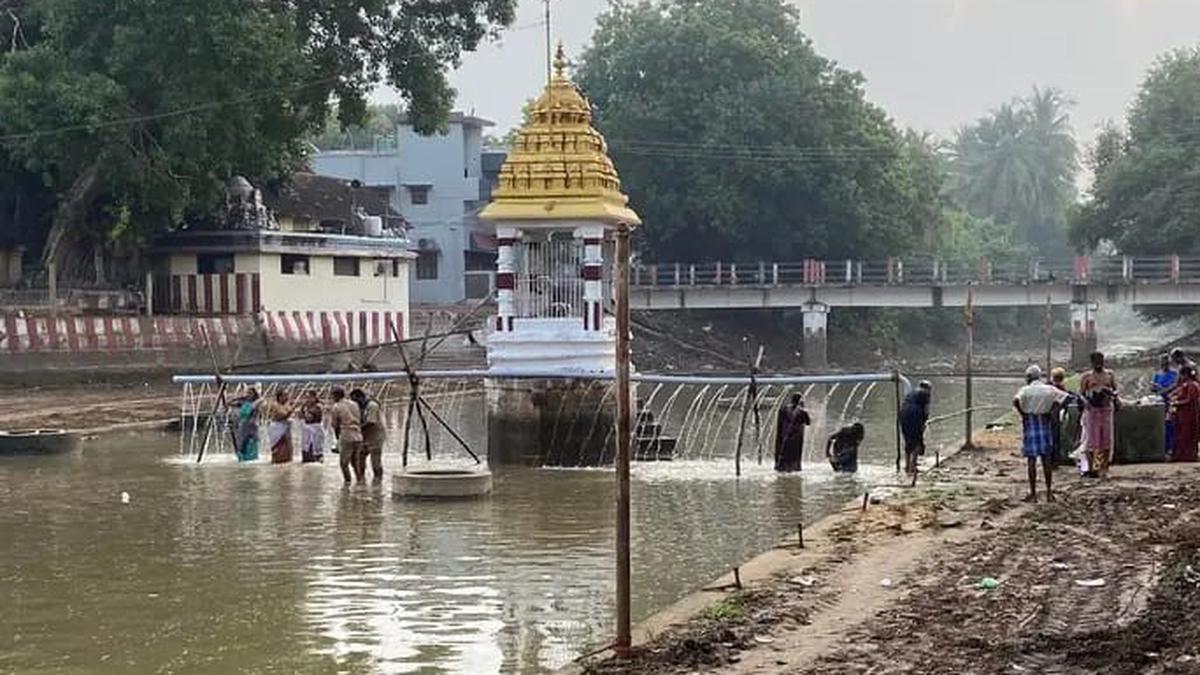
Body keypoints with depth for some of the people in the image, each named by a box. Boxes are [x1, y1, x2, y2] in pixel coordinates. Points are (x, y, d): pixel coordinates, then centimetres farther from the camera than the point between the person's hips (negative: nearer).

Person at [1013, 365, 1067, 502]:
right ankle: (1049, 492, 12)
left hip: (1030, 424, -3)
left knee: (1031, 460, 0)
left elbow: (1016, 401, -25)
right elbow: (1062, 397, -5)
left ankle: (1033, 493, 0)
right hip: (1045, 424, 3)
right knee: (1046, 459, 11)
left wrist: (1022, 413, -10)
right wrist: (1053, 413, -1)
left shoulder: (1025, 390, -7)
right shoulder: (1049, 389, 4)